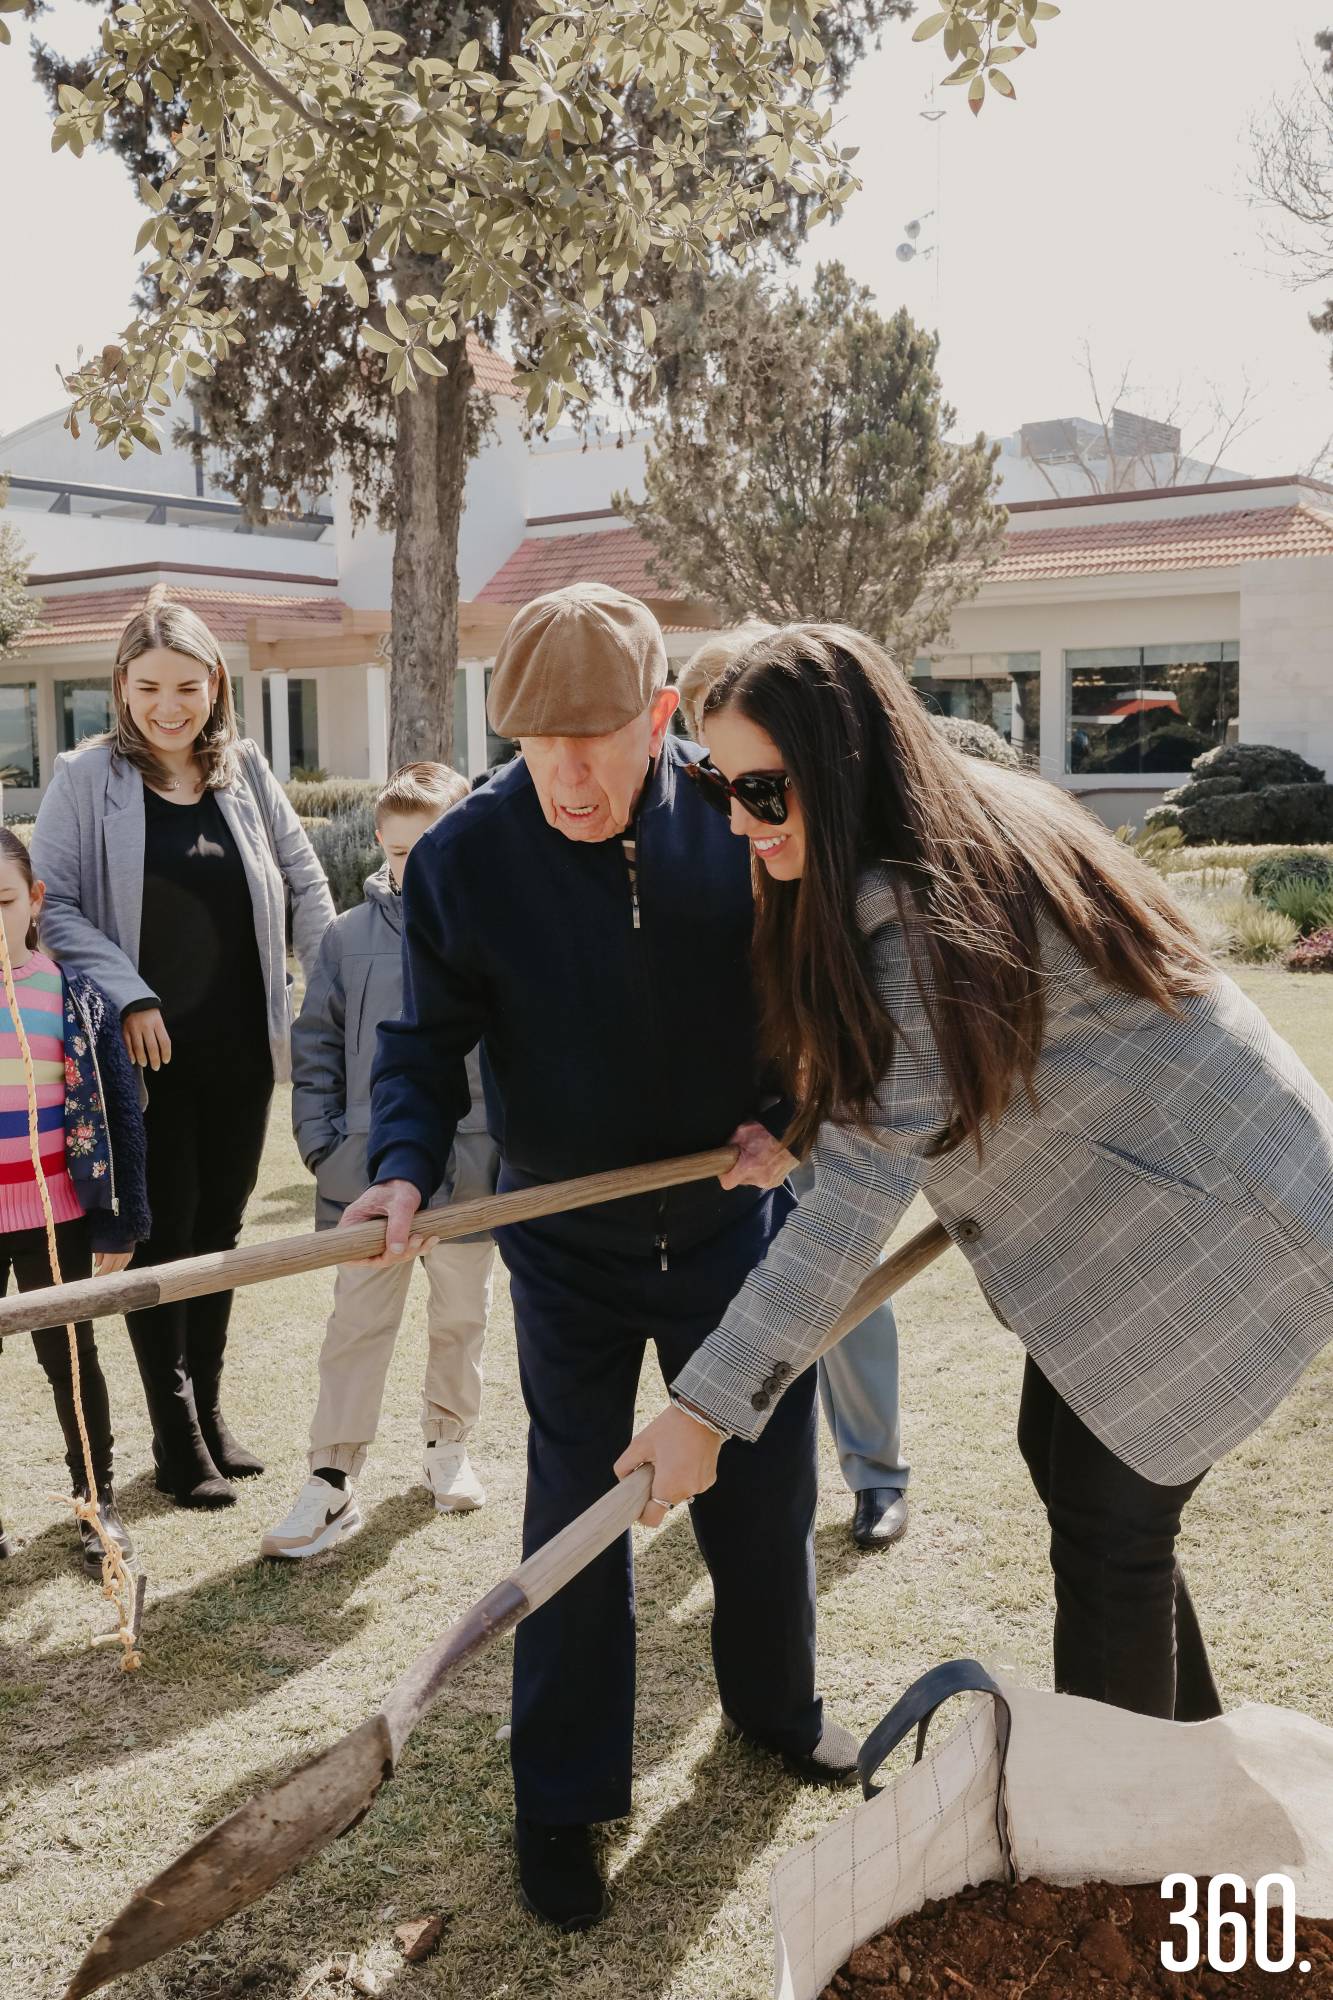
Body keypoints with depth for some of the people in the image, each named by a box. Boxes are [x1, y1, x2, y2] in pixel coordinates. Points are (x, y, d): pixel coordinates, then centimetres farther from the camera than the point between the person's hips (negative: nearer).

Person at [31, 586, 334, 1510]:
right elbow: (51, 901, -6)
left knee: (220, 1228, 13)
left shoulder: (246, 770, 5)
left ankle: (210, 1406, 29)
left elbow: (305, 884, 10)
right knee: (165, 1233, 5)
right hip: (147, 1052, -3)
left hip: (242, 1049, 3)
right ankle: (177, 1434, 18)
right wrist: (127, 994, -16)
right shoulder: (88, 777, -4)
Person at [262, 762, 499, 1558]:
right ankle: (333, 1481, 12)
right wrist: (321, 1142, -1)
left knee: (461, 1318, 16)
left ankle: (449, 1446, 35)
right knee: (356, 1324, 5)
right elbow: (315, 1045, 5)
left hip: (471, 1171, 0)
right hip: (368, 1172, 1)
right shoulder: (349, 936, -1)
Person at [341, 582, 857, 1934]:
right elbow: (428, 1041, -11)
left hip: (733, 1218, 2)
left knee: (766, 1484, 16)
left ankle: (773, 1703, 45)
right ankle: (561, 1798, 27)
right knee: (575, 1511, 8)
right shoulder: (464, 857, -17)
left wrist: (795, 1117, -14)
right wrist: (405, 1168, -28)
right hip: (569, 1248, -1)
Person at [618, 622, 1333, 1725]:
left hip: (1211, 1221, -10)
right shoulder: (972, 825, -2)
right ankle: (1187, 1740, 36)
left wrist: (710, 1404, -31)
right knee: (1064, 1455, 17)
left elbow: (862, 1191, -33)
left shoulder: (939, 913, -30)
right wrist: (799, 1120, -3)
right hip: (1126, 1207, 10)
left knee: (1105, 1515, -2)